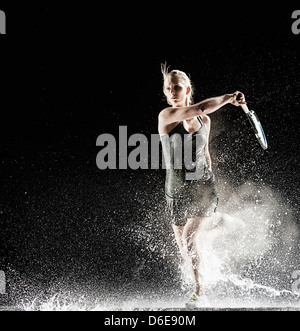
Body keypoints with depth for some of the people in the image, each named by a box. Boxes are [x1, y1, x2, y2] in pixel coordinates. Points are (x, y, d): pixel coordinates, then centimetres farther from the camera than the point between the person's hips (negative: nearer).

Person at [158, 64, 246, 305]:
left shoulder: (204, 121, 3)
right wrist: (229, 98, -19)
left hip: (203, 185, 1)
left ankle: (199, 288, 1)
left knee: (189, 237, -17)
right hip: (177, 188, 0)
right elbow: (202, 108, -27)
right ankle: (198, 284, 35)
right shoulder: (167, 116, -12)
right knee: (184, 248, 8)